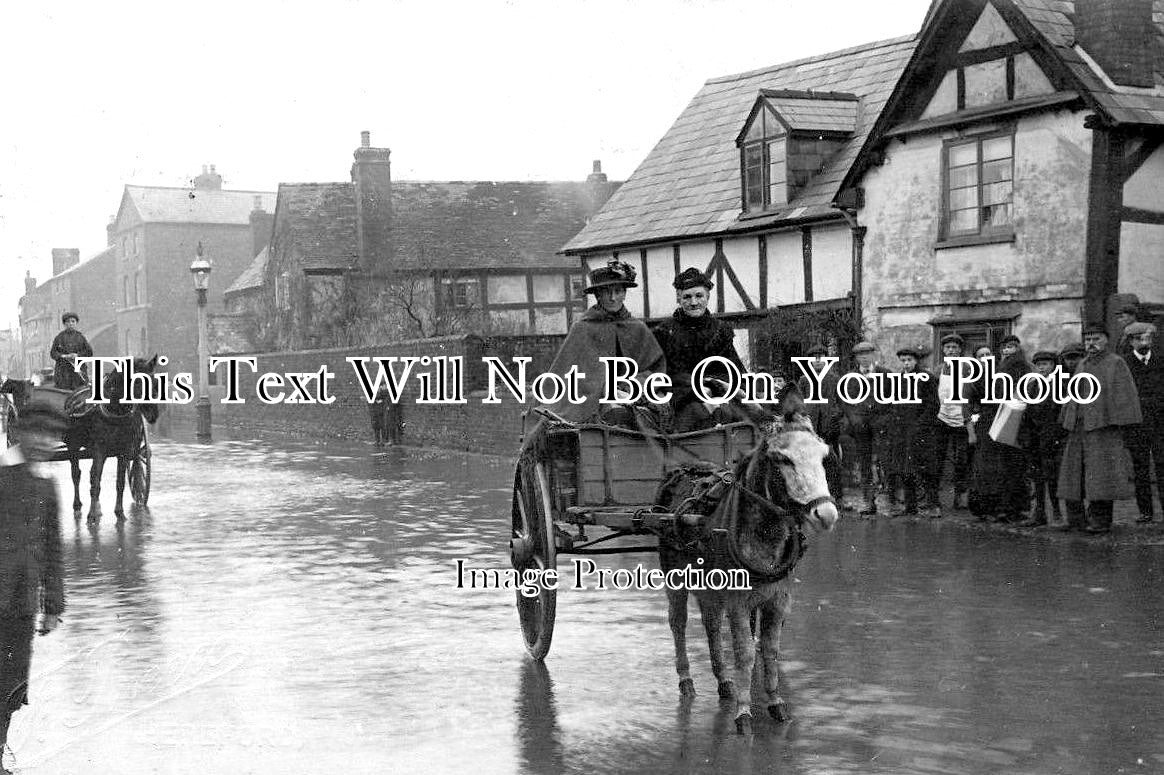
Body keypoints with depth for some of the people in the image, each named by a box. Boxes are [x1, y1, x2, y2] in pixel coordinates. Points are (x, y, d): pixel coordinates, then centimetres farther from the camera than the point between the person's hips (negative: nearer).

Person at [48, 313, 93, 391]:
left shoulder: (81, 337, 9)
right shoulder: (60, 337, 6)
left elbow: (89, 352, 8)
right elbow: (52, 353, 5)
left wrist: (77, 355, -9)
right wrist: (64, 356, -13)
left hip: (78, 369, 1)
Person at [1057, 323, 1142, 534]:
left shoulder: (1116, 363, -1)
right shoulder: (1082, 366, 19)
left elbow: (1125, 396, -6)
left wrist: (1121, 425, -14)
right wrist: (1067, 423, 15)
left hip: (1103, 426, -7)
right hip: (1079, 427, 7)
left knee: (1101, 474, -7)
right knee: (1074, 473, 5)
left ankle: (1101, 520, -4)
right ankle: (1076, 518, 10)